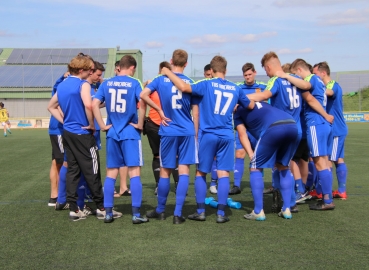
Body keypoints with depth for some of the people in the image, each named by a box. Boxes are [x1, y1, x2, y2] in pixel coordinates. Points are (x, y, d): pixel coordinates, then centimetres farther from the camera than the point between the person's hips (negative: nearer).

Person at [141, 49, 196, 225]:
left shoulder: (161, 80, 1)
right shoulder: (190, 82, 2)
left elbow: (143, 95, -13)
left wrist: (159, 110, -3)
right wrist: (197, 132, 18)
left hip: (168, 131, 0)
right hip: (187, 131, 0)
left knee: (165, 172, 10)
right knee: (183, 171, 0)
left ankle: (160, 211, 23)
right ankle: (178, 214, -3)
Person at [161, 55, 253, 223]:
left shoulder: (206, 85, -4)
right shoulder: (235, 89, 9)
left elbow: (184, 87, -19)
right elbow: (250, 106, 24)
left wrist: (168, 73, -6)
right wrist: (238, 105, 46)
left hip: (208, 135, -2)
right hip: (227, 136, 2)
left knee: (200, 173, 10)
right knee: (223, 174, 2)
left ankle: (200, 211, 9)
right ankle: (221, 213, -1)